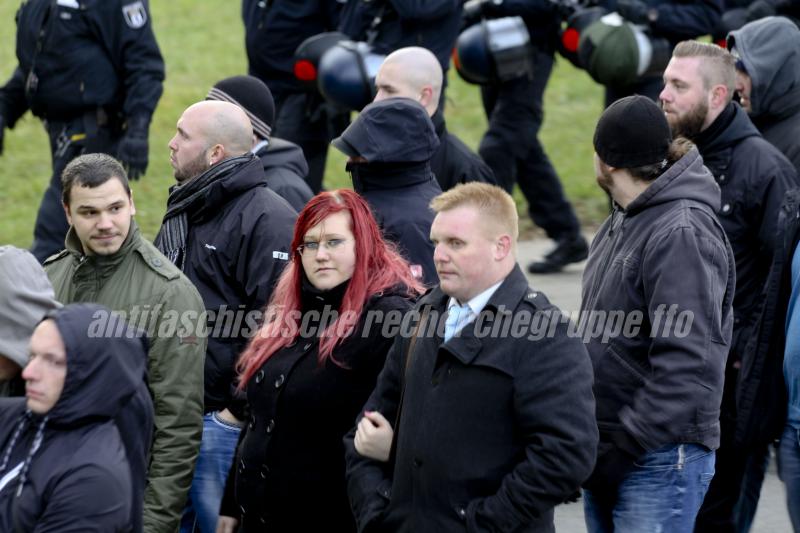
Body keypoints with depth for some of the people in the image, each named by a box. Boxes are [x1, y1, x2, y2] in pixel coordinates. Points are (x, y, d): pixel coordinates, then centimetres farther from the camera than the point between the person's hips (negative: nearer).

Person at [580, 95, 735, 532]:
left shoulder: (682, 235, -19)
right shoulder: (625, 219, 11)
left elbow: (687, 368, -24)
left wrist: (623, 451, -21)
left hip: (659, 462, -9)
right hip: (607, 451, 9)